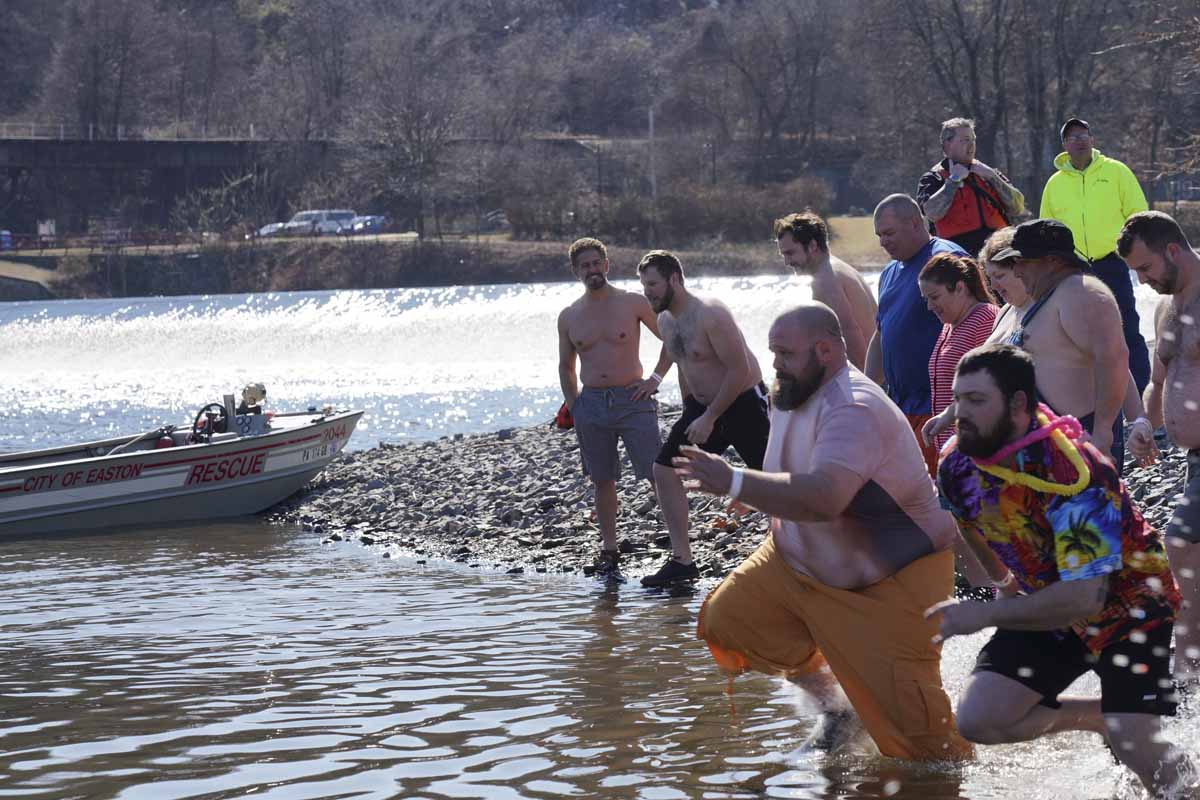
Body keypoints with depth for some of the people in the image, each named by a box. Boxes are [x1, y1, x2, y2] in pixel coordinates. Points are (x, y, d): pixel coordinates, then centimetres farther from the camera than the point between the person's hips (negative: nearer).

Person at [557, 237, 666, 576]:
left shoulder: (633, 303, -1)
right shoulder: (569, 316, 9)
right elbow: (566, 366, 21)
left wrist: (655, 379, -3)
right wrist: (573, 406, 10)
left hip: (632, 399, -3)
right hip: (591, 403, 3)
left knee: (659, 474, -10)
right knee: (602, 480, 8)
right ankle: (609, 550, 15)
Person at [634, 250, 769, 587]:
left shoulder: (710, 314, -23)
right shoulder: (666, 321, 5)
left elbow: (740, 370, -24)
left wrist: (709, 419, -21)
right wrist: (689, 414, 16)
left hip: (743, 403, -9)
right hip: (702, 406, 9)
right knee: (664, 469, 1)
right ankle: (681, 560, 5)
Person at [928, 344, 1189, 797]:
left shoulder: (1075, 473, -33)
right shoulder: (957, 467, -12)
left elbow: (1084, 598, -36)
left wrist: (984, 616, -32)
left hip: (1129, 607, -6)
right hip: (1047, 607, 6)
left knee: (1136, 749, -19)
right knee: (977, 720, -9)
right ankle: (1098, 716, 11)